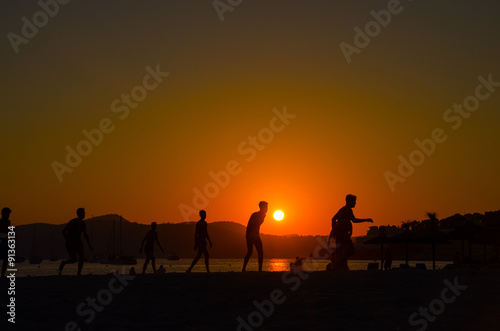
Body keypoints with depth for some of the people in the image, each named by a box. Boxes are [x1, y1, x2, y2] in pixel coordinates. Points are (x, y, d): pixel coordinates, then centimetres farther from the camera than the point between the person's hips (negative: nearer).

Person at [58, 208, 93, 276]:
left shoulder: (83, 224, -1)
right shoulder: (72, 222, -18)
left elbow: (85, 235, 11)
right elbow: (63, 231, -14)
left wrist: (90, 246, 9)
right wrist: (68, 241, -25)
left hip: (78, 241, 5)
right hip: (70, 242, -5)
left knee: (82, 256, -17)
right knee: (74, 260, -5)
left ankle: (79, 273, -8)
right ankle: (63, 263, 27)